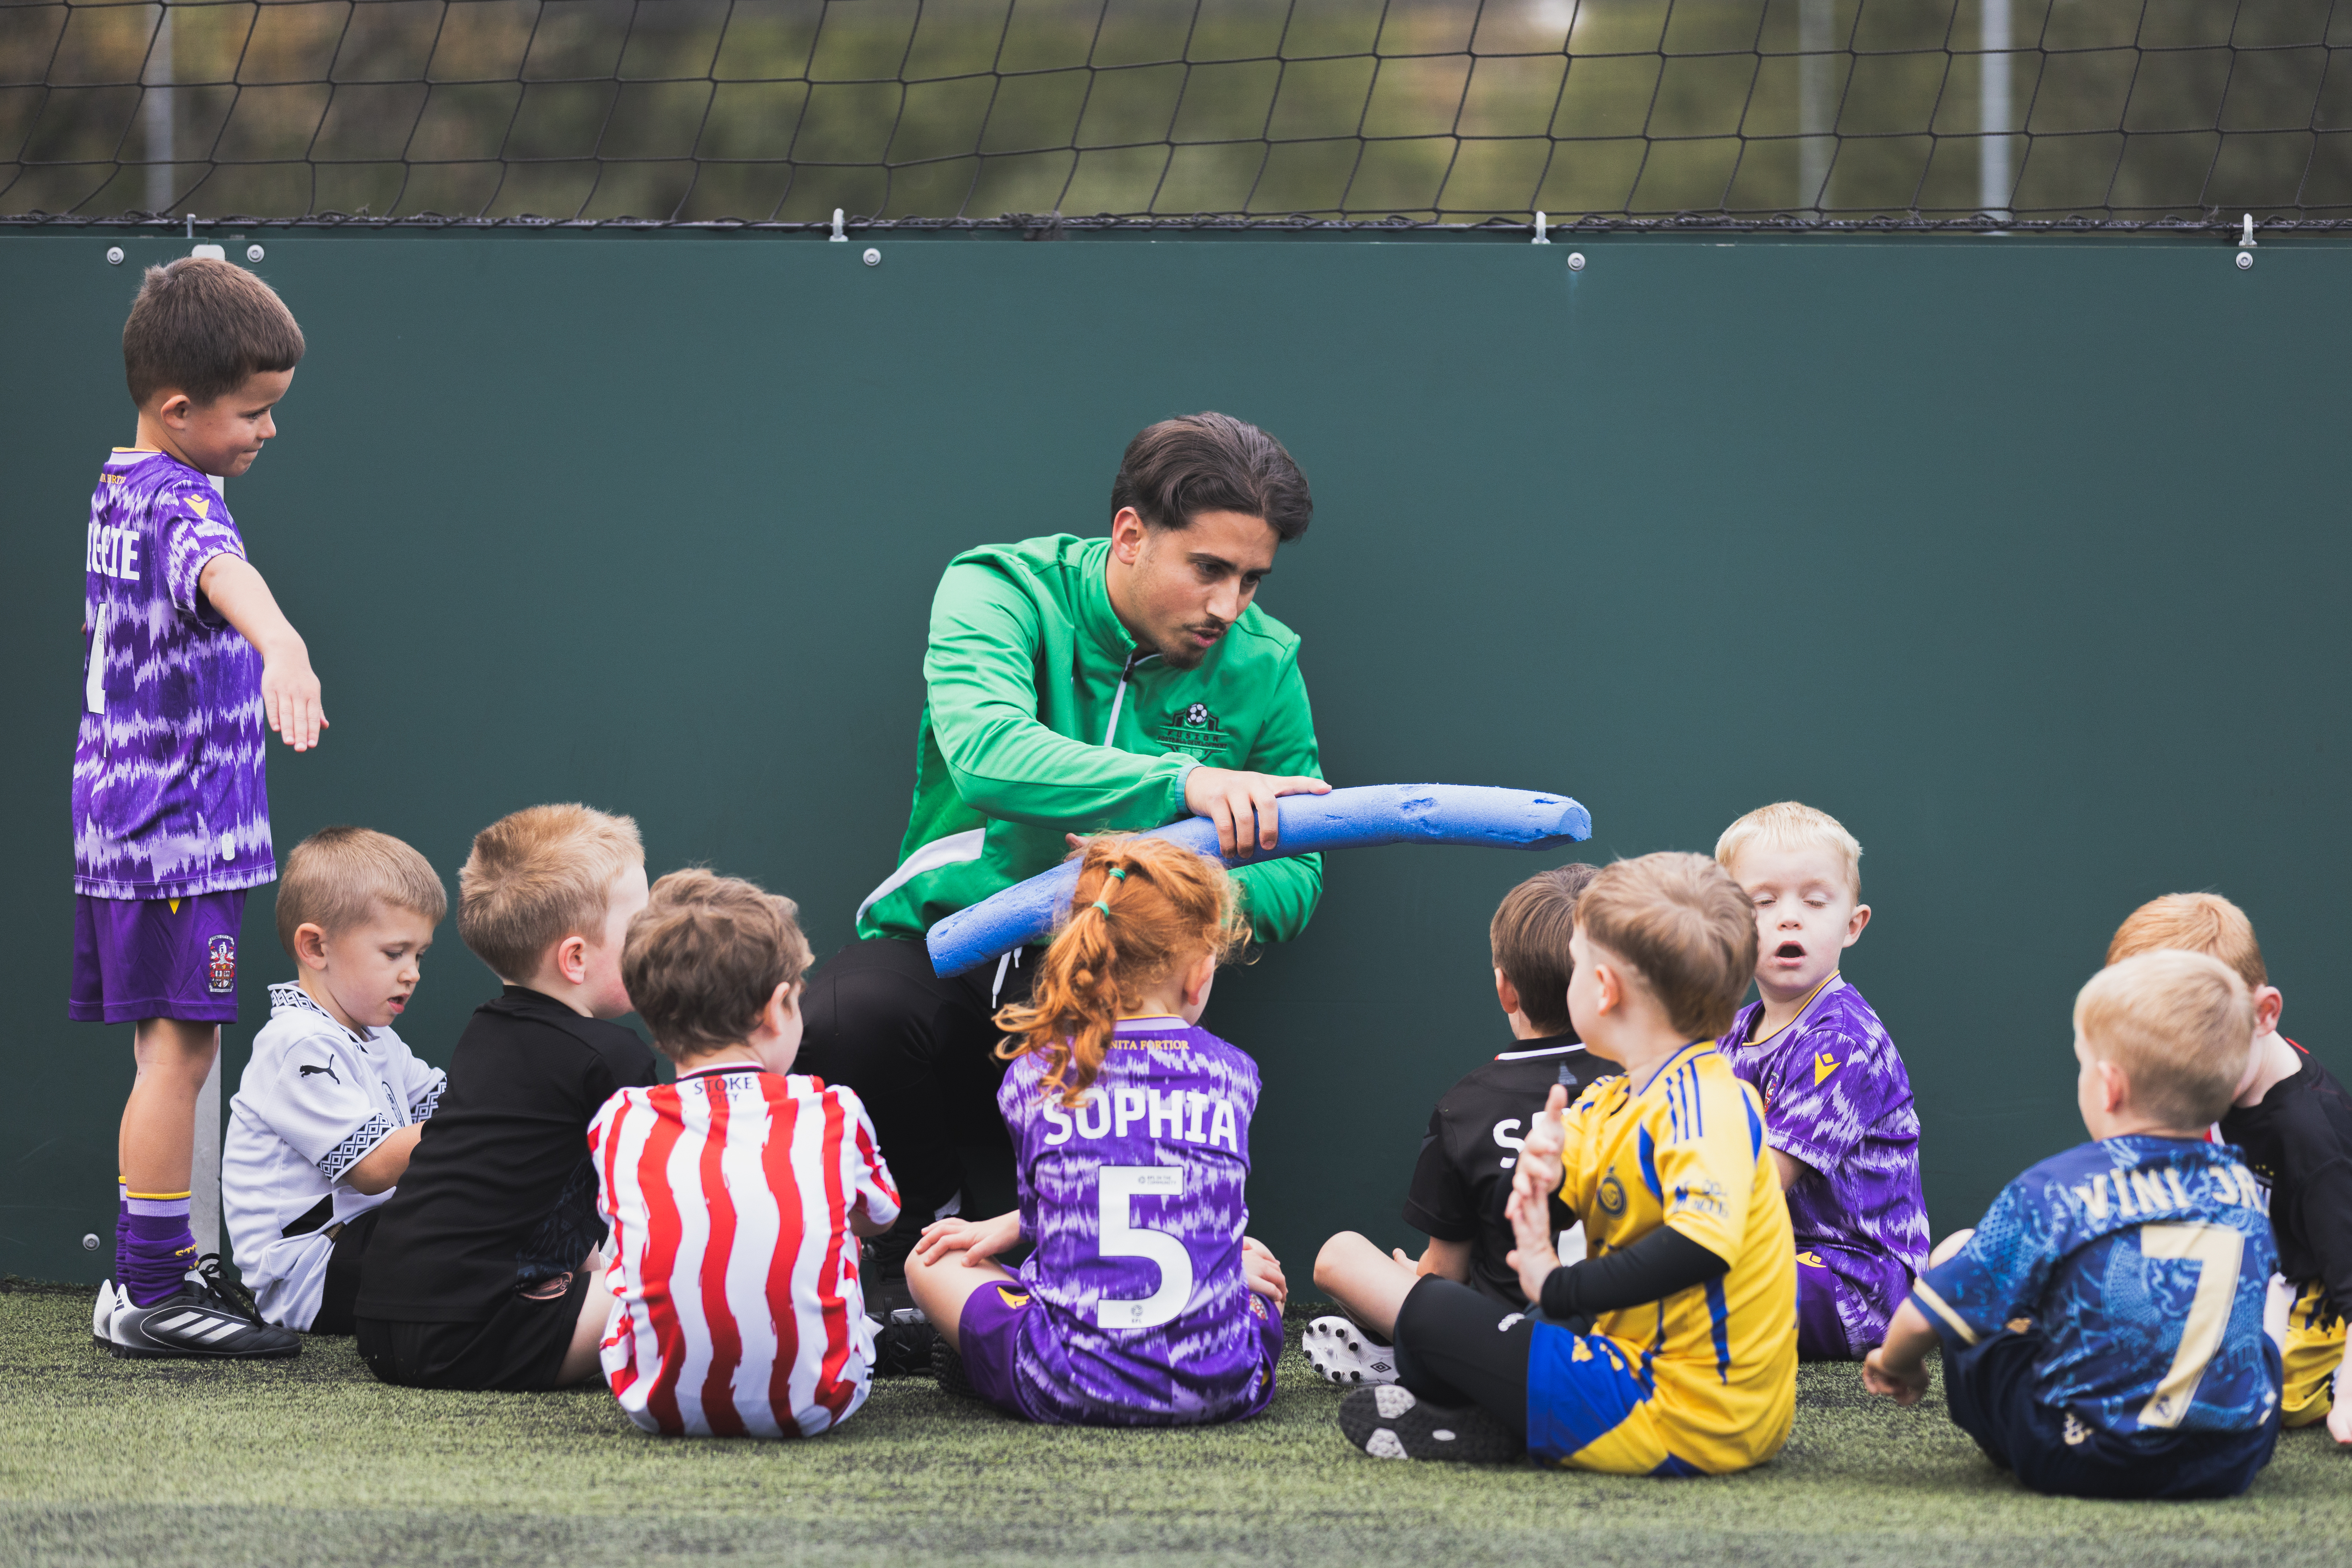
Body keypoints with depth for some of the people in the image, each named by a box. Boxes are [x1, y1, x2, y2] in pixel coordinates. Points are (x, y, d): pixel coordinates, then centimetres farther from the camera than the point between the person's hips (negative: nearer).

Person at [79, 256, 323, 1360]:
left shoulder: (118, 489, 12)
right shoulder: (178, 501, -19)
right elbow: (219, 570, -43)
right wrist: (281, 646, -63)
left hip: (126, 815, 10)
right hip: (178, 827, -10)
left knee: (170, 1051, 14)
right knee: (178, 1050, -8)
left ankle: (157, 1271, 20)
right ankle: (151, 1298, -7)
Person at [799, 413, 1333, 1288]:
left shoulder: (1263, 665, 4)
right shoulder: (1004, 593, -7)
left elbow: (1293, 878, 7)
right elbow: (987, 753, -28)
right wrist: (1179, 784, -42)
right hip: (951, 945, 0)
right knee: (847, 1018, -36)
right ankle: (922, 1221, -3)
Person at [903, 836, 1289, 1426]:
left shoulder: (1034, 1076, 0)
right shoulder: (1234, 1074, 5)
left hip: (1067, 1391, -1)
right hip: (1220, 1388, 1)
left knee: (931, 1261, 21)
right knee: (1258, 1266, 35)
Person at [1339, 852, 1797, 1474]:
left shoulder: (1707, 1106, -21)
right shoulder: (1613, 1102, 11)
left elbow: (1701, 1246, -37)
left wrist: (1561, 1287, -26)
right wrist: (1537, 1173, -11)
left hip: (1683, 1421, -11)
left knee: (1433, 1312, -8)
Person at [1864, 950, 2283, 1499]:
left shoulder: (2054, 1191, -12)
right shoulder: (2242, 1191, 2)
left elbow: (1926, 1318, -9)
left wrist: (1895, 1363, 16)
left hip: (2083, 1464, -5)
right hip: (2233, 1464, 5)